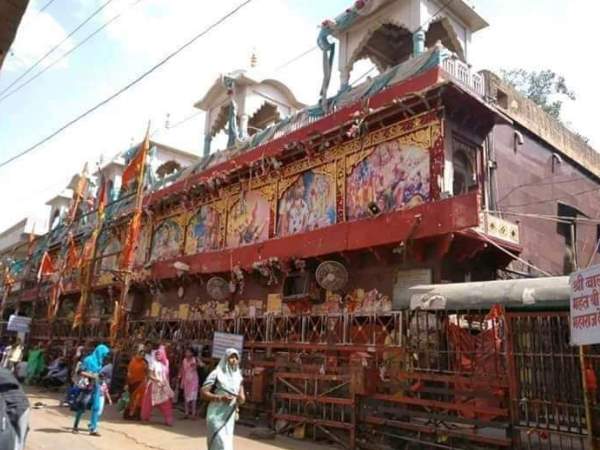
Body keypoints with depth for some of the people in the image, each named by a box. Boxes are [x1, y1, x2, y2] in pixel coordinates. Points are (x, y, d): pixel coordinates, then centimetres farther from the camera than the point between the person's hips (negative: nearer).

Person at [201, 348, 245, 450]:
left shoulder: (238, 377, 6)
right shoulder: (216, 374, -11)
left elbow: (242, 398, 7)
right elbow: (204, 392, -14)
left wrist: (241, 398, -17)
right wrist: (220, 398, -25)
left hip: (230, 416, 6)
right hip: (216, 415, -6)